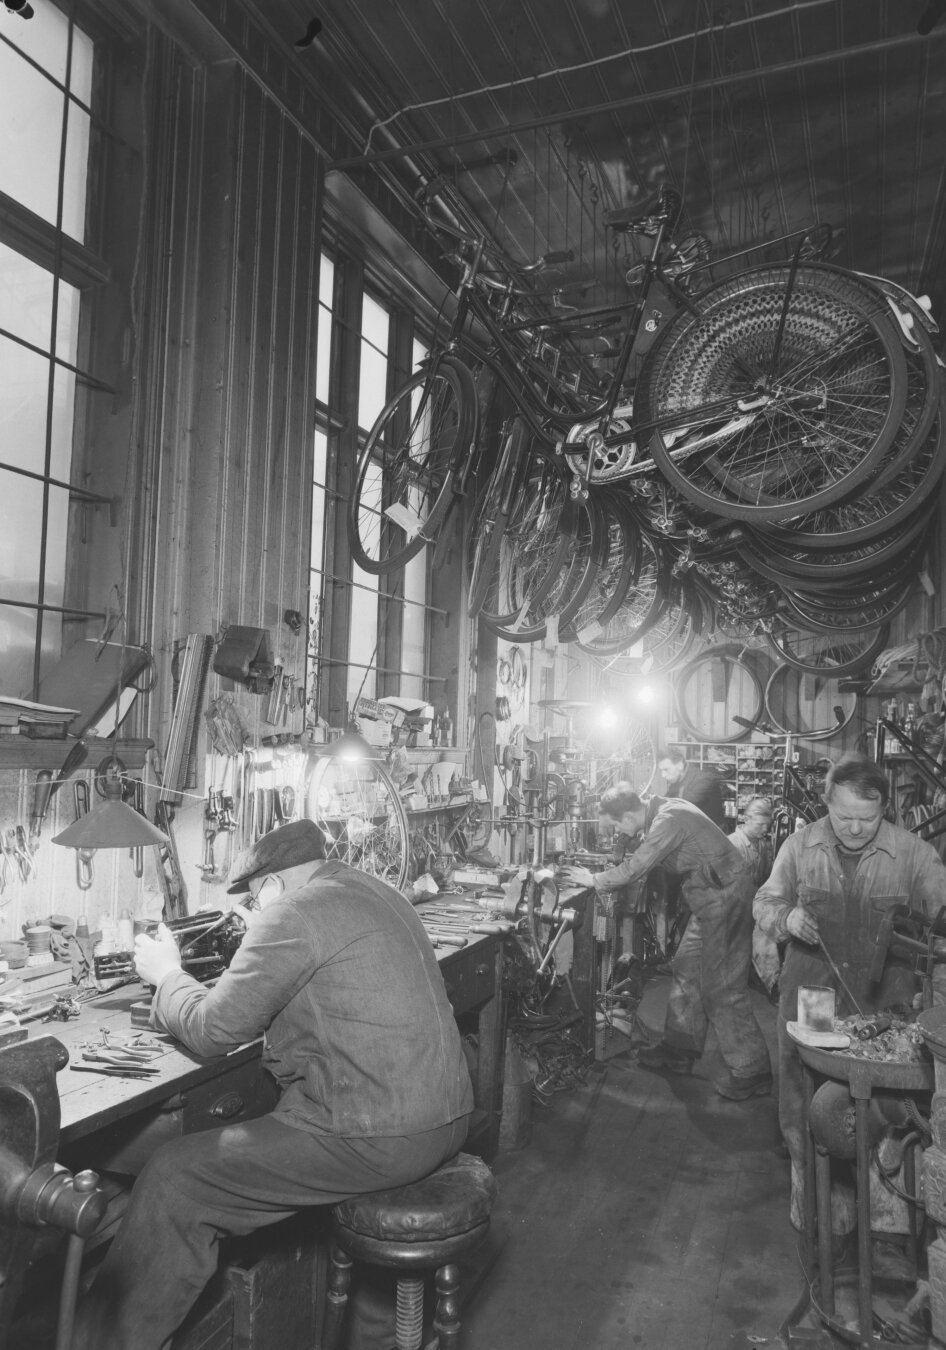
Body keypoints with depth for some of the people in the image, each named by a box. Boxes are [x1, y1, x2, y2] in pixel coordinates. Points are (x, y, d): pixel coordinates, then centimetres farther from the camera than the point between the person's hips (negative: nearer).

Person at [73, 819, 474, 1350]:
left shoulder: (295, 913, -15)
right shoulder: (374, 889, 12)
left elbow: (213, 1031, -9)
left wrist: (166, 973, 8)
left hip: (379, 1140, -9)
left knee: (175, 1182, -1)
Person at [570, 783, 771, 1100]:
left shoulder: (669, 820, -24)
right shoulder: (664, 810, 5)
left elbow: (636, 868, -21)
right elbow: (644, 859, 16)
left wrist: (594, 880, -7)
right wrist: (604, 874, 6)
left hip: (725, 898, -10)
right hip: (713, 898, 10)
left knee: (722, 988, -3)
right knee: (686, 968, 16)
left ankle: (751, 1071, 8)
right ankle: (679, 1050, 27)